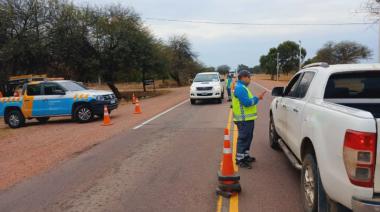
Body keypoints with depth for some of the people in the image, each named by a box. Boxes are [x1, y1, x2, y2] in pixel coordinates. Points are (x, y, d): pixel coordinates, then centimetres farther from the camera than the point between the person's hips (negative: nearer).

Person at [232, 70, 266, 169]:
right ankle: (239, 159, 0)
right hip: (244, 119, -11)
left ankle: (245, 156, 29)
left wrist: (256, 98, 9)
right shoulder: (240, 88, -18)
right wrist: (257, 98, -13)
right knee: (243, 139, -6)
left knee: (247, 138, 18)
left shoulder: (242, 87, 18)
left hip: (247, 118, 11)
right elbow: (247, 102, -24)